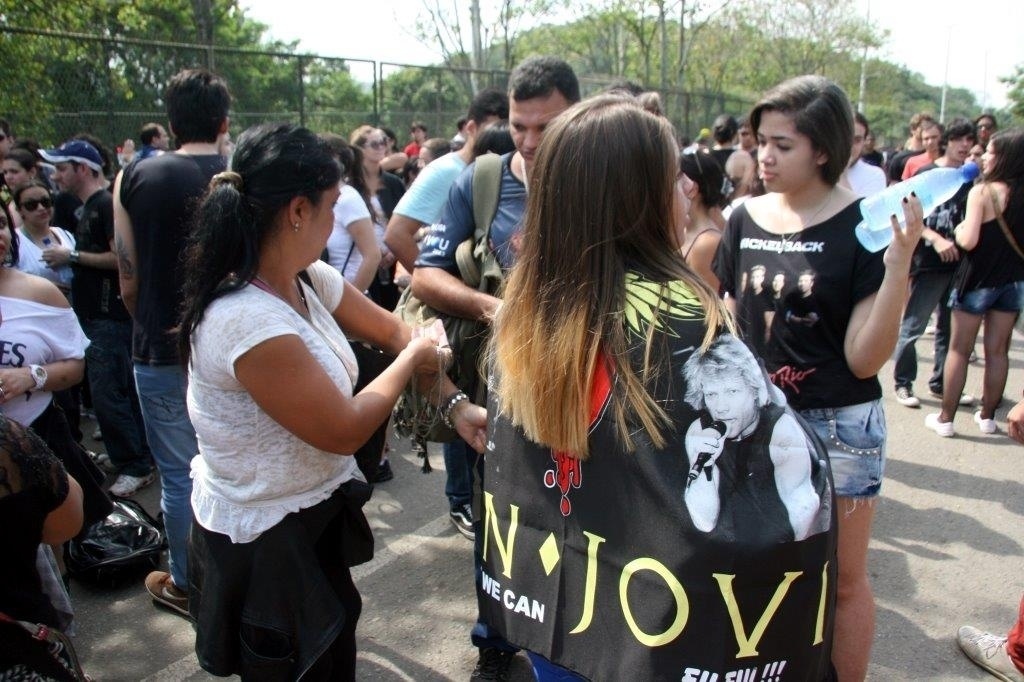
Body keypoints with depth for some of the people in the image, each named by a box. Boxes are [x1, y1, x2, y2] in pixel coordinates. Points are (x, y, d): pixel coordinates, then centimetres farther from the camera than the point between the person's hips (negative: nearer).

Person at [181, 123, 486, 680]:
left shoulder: (309, 279, -5)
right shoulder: (246, 319, -31)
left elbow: (392, 331, 6)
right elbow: (345, 430, -23)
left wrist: (454, 404, -6)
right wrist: (414, 358, -9)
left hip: (312, 516, 8)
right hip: (264, 544, -8)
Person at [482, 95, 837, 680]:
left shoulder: (525, 306, -6)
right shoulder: (683, 321, -25)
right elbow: (792, 492, -23)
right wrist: (813, 460, -3)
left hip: (549, 597, 5)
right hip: (658, 622, -5)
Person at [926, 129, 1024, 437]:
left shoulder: (983, 191, -15)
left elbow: (968, 240, -20)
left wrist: (958, 228, -1)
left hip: (979, 279, -5)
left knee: (959, 351, 4)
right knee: (997, 351, 13)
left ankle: (945, 418, 10)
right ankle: (987, 416, 23)